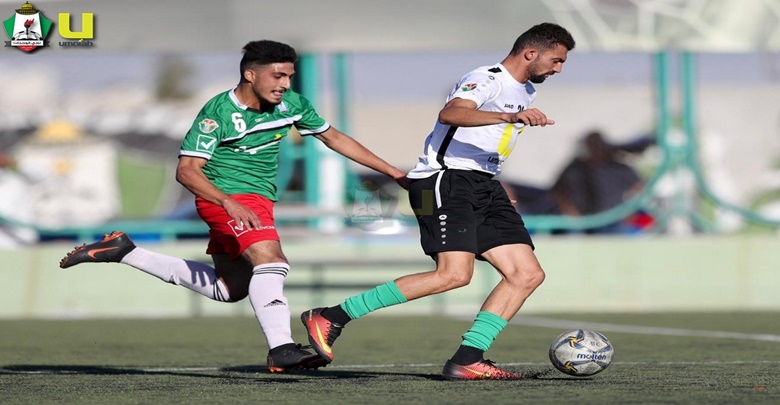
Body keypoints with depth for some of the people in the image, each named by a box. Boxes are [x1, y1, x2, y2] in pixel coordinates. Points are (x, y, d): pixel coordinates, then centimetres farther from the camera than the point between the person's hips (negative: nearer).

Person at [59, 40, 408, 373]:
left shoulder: (291, 104, 0)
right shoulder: (218, 112, -18)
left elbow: (334, 138, 13)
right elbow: (186, 170, -21)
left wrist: (394, 173, 12)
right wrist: (230, 203, -38)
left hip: (257, 201, 8)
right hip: (225, 197, -8)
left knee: (228, 289, 18)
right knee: (270, 261, -29)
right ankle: (281, 349, -38)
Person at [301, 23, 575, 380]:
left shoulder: (526, 92, 20)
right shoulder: (488, 79, -11)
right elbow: (450, 114, -32)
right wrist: (510, 117, -45)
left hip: (483, 188, 10)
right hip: (446, 181, -10)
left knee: (528, 274, -3)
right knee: (454, 274, -23)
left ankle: (467, 361, -7)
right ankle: (329, 318, -17)